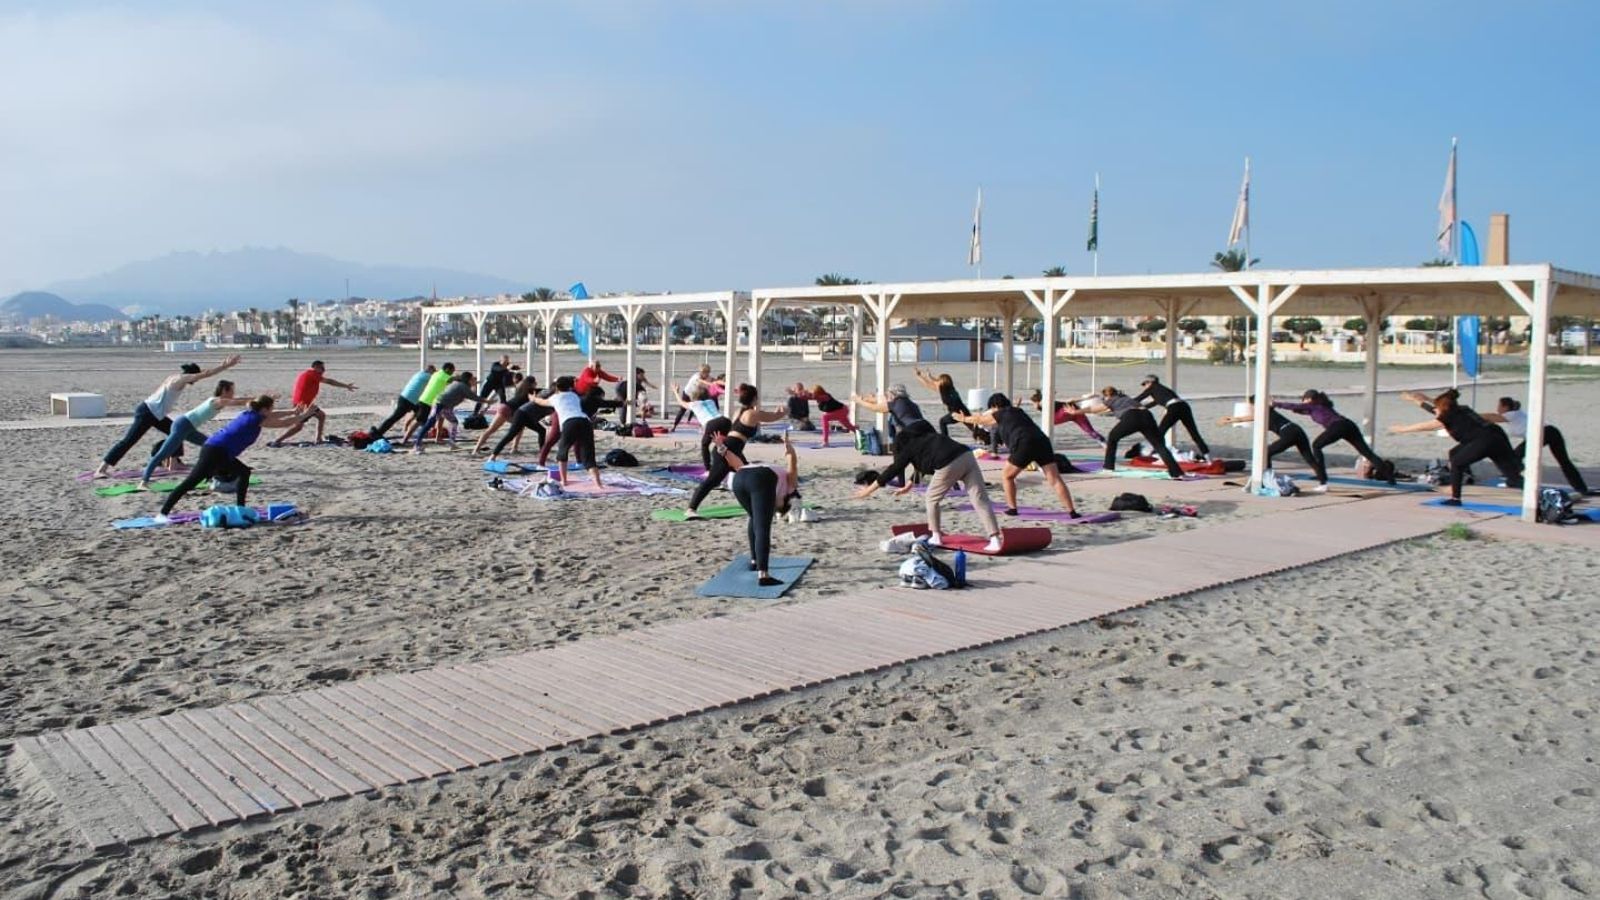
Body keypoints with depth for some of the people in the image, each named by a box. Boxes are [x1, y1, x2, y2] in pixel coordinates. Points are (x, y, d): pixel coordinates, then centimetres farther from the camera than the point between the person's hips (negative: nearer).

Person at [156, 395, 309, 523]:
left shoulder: (250, 414, 17)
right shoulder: (257, 419, -6)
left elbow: (273, 416, 33)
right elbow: (283, 423, 2)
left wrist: (294, 412, 38)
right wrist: (304, 415, 13)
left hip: (215, 450, 10)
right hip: (215, 452, -10)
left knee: (244, 472, 19)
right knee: (191, 482, -12)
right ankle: (162, 513, -14)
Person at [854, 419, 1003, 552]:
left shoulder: (909, 447, 14)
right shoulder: (926, 437, 35)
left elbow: (893, 470, 16)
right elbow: (921, 466, 48)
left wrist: (868, 490, 24)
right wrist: (908, 485, 60)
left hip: (949, 465, -7)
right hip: (967, 455, 7)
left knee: (932, 498, 18)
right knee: (980, 500, -1)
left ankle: (936, 537, 25)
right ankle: (995, 540, -10)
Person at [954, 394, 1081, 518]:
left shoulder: (1000, 415, 15)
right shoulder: (1018, 411, 32)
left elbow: (979, 420, 34)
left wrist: (963, 418, 52)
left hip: (1024, 444, -6)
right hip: (1042, 442, 6)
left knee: (1006, 476, 16)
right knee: (1055, 479, -1)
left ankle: (1012, 508, 14)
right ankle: (1072, 511, -9)